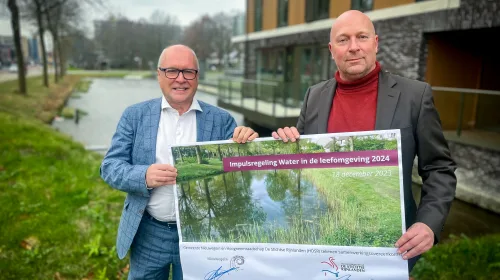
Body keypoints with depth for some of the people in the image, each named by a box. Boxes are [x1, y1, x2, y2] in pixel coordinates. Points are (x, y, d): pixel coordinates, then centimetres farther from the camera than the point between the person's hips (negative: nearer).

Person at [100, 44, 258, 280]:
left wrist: (247, 145, -23)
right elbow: (110, 167, -4)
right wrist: (144, 176, -24)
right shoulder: (135, 115, -1)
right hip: (148, 234, 1)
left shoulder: (221, 120, -3)